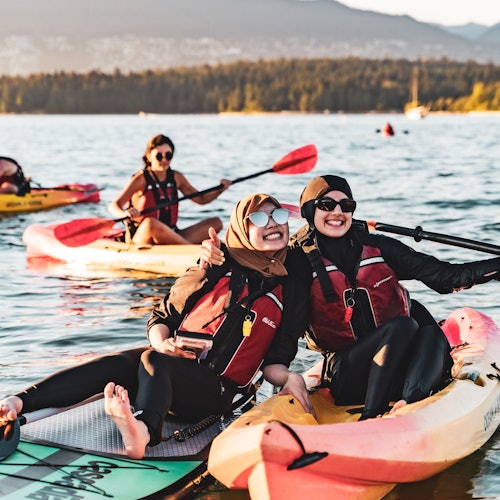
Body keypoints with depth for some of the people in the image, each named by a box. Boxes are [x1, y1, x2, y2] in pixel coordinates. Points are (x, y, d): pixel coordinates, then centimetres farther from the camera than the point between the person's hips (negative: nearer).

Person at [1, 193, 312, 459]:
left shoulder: (293, 291, 10)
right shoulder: (217, 268, 11)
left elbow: (273, 362, 11)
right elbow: (162, 318, 13)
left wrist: (289, 378, -12)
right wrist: (161, 342, -9)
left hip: (215, 391, -3)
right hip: (173, 359, 3)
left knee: (154, 363, -35)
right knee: (112, 366, -29)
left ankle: (143, 429, -68)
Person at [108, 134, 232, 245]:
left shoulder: (176, 177, 11)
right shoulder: (141, 179, -5)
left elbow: (200, 199, 21)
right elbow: (113, 206, -14)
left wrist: (220, 190, 2)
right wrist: (124, 213, -37)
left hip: (169, 236, 6)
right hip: (142, 239, -6)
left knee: (215, 222, -6)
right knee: (151, 223, -40)